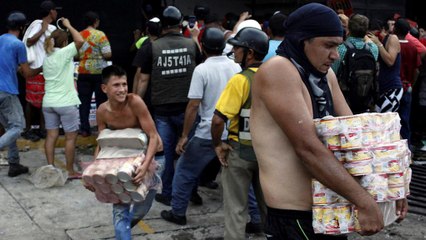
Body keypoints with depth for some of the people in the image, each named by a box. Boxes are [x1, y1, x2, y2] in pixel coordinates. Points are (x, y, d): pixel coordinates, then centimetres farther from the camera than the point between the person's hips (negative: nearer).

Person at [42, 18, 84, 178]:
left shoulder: (46, 57, 11)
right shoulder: (64, 53, -11)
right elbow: (80, 41, -21)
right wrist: (69, 26, -8)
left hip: (48, 103, 7)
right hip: (66, 103, -7)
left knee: (51, 136, 8)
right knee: (71, 137, 2)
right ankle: (70, 171, 6)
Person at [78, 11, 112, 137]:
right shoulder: (100, 35, -10)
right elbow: (108, 54, -15)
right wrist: (99, 55, 6)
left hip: (83, 72, 3)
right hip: (99, 72, -3)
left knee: (84, 102, 7)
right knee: (101, 101, 7)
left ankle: (85, 129, 7)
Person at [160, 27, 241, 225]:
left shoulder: (202, 70, -11)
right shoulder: (237, 68, 3)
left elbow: (193, 105, -13)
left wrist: (184, 136, -7)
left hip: (208, 134, -4)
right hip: (234, 133, 4)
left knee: (185, 170, 14)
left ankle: (178, 212, 21)